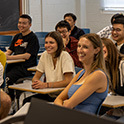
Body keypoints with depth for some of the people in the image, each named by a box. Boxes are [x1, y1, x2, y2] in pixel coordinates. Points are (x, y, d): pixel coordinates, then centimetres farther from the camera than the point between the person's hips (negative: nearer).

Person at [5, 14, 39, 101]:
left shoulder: (33, 38, -2)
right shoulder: (17, 37, 22)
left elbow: (27, 56, -12)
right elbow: (9, 51, 20)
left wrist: (9, 57, -19)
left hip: (26, 67, -7)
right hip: (15, 64, 7)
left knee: (7, 78, -31)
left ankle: (12, 101, -16)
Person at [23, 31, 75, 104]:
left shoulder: (65, 56, -14)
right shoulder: (45, 55, 2)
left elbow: (68, 81, -21)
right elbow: (36, 77, 7)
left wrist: (46, 85, -25)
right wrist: (36, 83, -17)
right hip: (50, 94, 6)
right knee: (26, 101, -16)